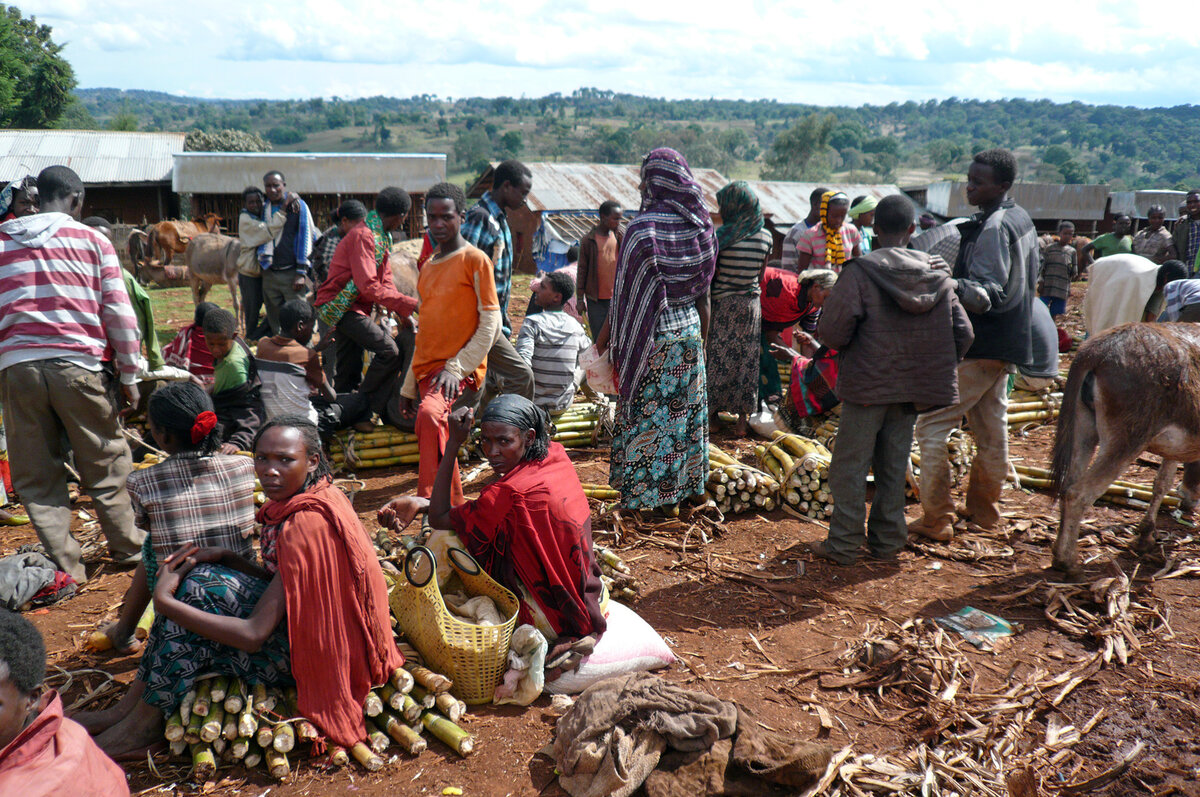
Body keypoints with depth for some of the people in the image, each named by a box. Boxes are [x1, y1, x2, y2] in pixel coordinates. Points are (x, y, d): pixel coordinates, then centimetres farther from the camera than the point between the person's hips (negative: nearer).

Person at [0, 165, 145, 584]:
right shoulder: (93, 241, 5)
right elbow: (119, 314, 1)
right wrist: (129, 376, 7)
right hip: (77, 365, -2)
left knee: (37, 477, 9)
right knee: (105, 466, 11)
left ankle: (65, 567, 12)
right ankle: (129, 550, 24)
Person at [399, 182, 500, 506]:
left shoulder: (475, 260, -4)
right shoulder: (428, 267, 18)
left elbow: (490, 323, -9)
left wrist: (457, 367, -17)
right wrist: (409, 386, 21)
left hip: (460, 371, -8)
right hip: (426, 370, 8)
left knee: (430, 414, -34)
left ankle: (430, 502, -32)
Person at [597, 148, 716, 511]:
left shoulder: (642, 228, -17)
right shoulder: (699, 225, 1)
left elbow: (627, 292, -15)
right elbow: (703, 290, 7)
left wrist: (605, 335, -4)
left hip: (651, 333, -6)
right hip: (689, 329, 6)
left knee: (645, 412, 4)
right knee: (687, 408, 14)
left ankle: (642, 491, 13)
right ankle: (684, 483, 26)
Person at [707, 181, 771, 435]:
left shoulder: (721, 235, -13)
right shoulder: (765, 236, 2)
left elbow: (709, 274, -9)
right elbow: (760, 275, 9)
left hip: (722, 305, -4)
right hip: (751, 305, 4)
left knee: (717, 358, 5)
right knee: (746, 361, 9)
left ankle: (713, 414, 11)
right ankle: (743, 418, 14)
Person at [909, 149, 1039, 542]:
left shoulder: (993, 227, -17)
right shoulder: (1022, 219, 14)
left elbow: (990, 294, -24)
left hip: (979, 346, -11)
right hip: (1007, 343, 11)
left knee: (933, 425, -8)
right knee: (991, 426, 17)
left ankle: (936, 519, -5)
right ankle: (984, 509, 30)